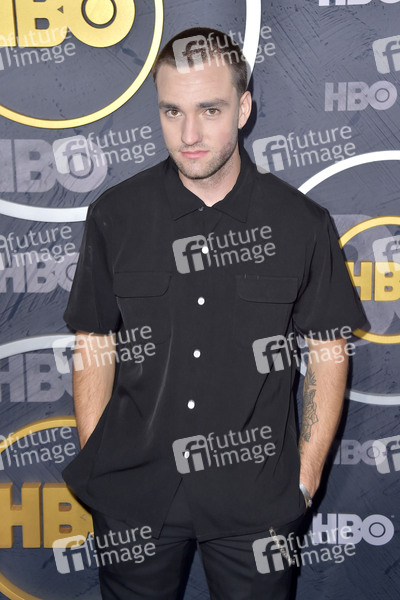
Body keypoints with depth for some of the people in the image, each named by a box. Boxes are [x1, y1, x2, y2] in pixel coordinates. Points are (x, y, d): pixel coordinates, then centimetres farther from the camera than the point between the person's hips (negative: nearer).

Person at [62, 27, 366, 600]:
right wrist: (94, 468, 0)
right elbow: (95, 344, 2)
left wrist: (305, 479, -1)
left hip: (257, 500, 0)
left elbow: (328, 352, 0)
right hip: (132, 494, 1)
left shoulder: (302, 223, -6)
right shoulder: (114, 216, -3)